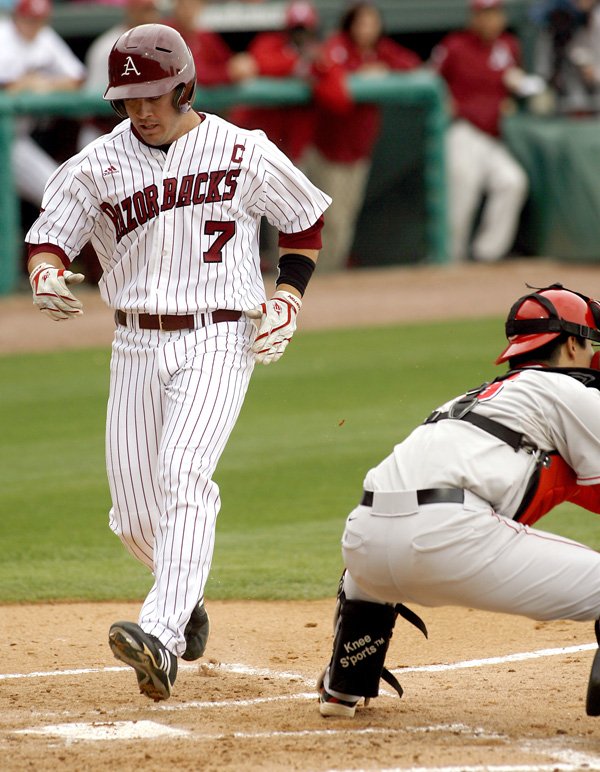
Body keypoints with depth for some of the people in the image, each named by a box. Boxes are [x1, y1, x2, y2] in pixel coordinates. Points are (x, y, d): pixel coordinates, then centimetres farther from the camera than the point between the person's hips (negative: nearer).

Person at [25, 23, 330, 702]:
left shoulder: (244, 154, -2)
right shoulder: (98, 164, 2)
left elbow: (305, 220, 11)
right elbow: (49, 234, -4)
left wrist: (287, 297, -2)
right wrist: (47, 276, -27)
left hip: (218, 344, -4)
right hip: (136, 347, 4)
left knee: (184, 474, -24)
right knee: (134, 512, 5)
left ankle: (160, 636, -37)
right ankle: (185, 600, 36)